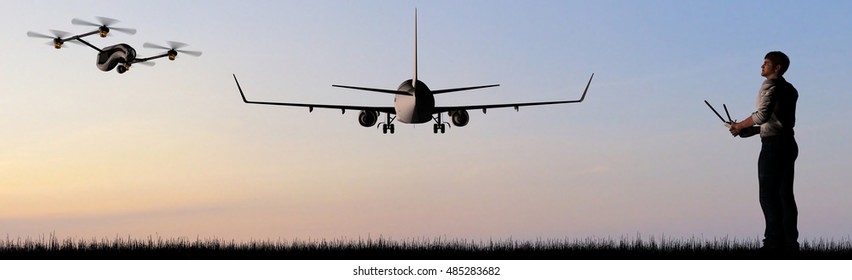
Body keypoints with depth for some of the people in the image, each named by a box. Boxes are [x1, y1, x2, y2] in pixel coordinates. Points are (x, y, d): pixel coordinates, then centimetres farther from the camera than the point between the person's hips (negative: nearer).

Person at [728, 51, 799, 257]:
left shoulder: (770, 85, -6)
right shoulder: (790, 90, 19)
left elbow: (762, 114, -18)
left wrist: (740, 126, -5)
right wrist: (751, 130, 17)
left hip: (773, 144, -8)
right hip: (789, 143, 8)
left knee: (768, 195, -7)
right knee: (785, 194, 8)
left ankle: (774, 243, -12)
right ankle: (790, 244, 6)